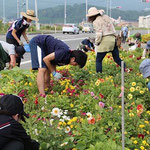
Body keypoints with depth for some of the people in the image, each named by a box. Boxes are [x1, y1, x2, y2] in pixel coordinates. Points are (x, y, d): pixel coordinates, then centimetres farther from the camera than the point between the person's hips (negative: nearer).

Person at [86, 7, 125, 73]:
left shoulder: (96, 22, -6)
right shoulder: (106, 17, 15)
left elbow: (99, 34, -13)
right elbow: (112, 29, 17)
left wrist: (96, 43, -1)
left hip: (105, 40, -7)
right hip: (113, 38, 7)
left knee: (98, 60, 2)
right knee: (117, 59, 15)